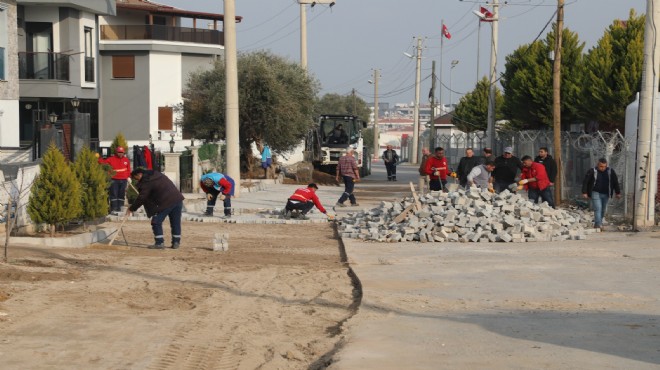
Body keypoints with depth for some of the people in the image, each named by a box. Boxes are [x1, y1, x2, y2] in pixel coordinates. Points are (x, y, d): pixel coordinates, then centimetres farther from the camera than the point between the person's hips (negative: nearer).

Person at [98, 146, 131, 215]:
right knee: (114, 195, -5)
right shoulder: (111, 159, -2)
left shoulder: (126, 160, 8)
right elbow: (103, 162, -5)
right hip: (114, 180, -4)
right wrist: (98, 158, -22)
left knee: (121, 195, 9)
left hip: (123, 180, 4)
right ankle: (113, 209, -4)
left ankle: (119, 209, 17)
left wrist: (128, 177, 8)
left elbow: (128, 170, 14)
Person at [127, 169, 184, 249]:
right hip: (178, 199, 8)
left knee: (156, 222, 1)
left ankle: (159, 242, 0)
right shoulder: (156, 174, 20)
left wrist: (131, 209, 4)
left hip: (166, 202, -8)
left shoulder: (146, 182, -6)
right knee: (175, 222, 14)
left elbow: (141, 198, -6)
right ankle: (176, 242, 17)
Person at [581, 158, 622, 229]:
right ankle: (598, 224, -19)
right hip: (595, 193, -4)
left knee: (603, 210, 8)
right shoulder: (592, 171, -8)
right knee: (598, 208, -15)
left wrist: (618, 193, 9)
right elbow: (585, 182, -6)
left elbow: (615, 182, 10)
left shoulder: (611, 172, 1)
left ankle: (598, 223, 22)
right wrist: (584, 192, -11)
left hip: (605, 194, 4)